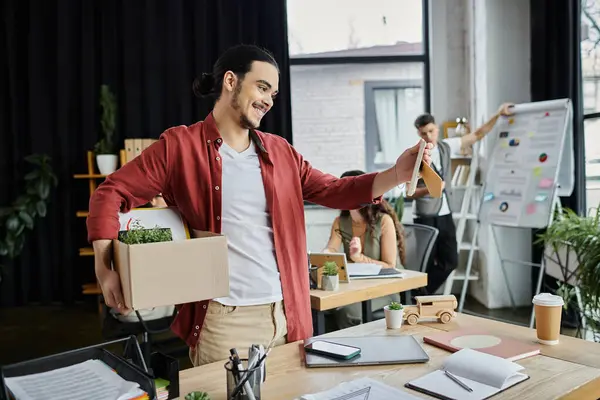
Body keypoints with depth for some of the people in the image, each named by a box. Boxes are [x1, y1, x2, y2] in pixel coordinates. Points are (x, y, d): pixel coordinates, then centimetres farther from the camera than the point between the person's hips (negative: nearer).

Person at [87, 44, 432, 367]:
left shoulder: (280, 151, 9)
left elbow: (333, 191, 6)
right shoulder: (180, 145, -4)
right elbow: (112, 193, -3)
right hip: (222, 319, -5)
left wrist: (398, 174, -9)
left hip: (285, 315, 5)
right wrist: (105, 268, -15)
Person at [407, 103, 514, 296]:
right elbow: (408, 193, -12)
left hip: (445, 215, 6)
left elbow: (477, 135, 11)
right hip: (425, 217, -6)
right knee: (427, 263, 1)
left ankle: (423, 293, 26)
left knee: (450, 261, 10)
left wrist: (498, 115, 6)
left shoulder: (446, 146, 4)